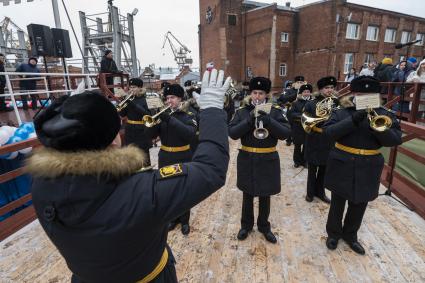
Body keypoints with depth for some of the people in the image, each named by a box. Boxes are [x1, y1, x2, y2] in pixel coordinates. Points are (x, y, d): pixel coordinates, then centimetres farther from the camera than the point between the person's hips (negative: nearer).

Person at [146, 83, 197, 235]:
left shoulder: (188, 115, -6)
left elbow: (191, 135, -25)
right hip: (165, 157, 4)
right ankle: (172, 217, 35)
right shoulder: (163, 114, 4)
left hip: (183, 158, -3)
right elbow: (150, 135, -3)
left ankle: (184, 220, 28)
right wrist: (158, 120, -21)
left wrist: (171, 119, -30)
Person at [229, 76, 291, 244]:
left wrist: (268, 120, -25)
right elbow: (232, 133, -11)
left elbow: (286, 133, -12)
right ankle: (246, 225, 35)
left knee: (265, 196, 14)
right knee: (247, 196, 14)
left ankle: (264, 226, 36)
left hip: (267, 160, 0)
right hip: (247, 160, 0)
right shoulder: (241, 111, 0)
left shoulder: (275, 111, -1)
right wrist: (248, 121, -23)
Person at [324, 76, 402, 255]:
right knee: (337, 204, 13)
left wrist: (377, 126, -25)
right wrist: (354, 120, -28)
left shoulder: (384, 115, 1)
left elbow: (396, 139, -8)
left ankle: (350, 235, 39)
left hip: (367, 170, 2)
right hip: (342, 167, -2)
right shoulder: (341, 113, -4)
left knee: (359, 207, 17)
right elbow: (329, 132, -19)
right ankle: (334, 233, 34)